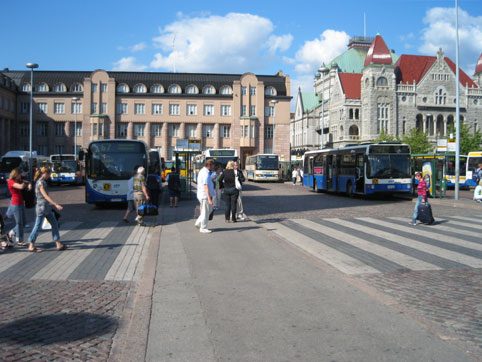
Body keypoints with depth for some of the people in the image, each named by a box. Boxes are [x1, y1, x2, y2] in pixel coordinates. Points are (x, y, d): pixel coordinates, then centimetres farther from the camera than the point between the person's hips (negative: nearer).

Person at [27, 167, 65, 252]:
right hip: (42, 208, -9)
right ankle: (31, 246, 10)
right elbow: (46, 196, -23)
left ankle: (58, 244, 7)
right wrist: (56, 204, -28)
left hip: (47, 208, 9)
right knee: (38, 227, -1)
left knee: (54, 224, 6)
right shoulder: (40, 183, -16)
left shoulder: (42, 182, 13)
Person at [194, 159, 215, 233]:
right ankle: (203, 228, 9)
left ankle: (198, 223, 21)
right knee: (205, 212, 0)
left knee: (208, 210, 19)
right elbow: (206, 187, -24)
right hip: (205, 195, -10)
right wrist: (209, 198, -26)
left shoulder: (202, 171, 13)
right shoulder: (206, 173, -19)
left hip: (201, 195, 10)